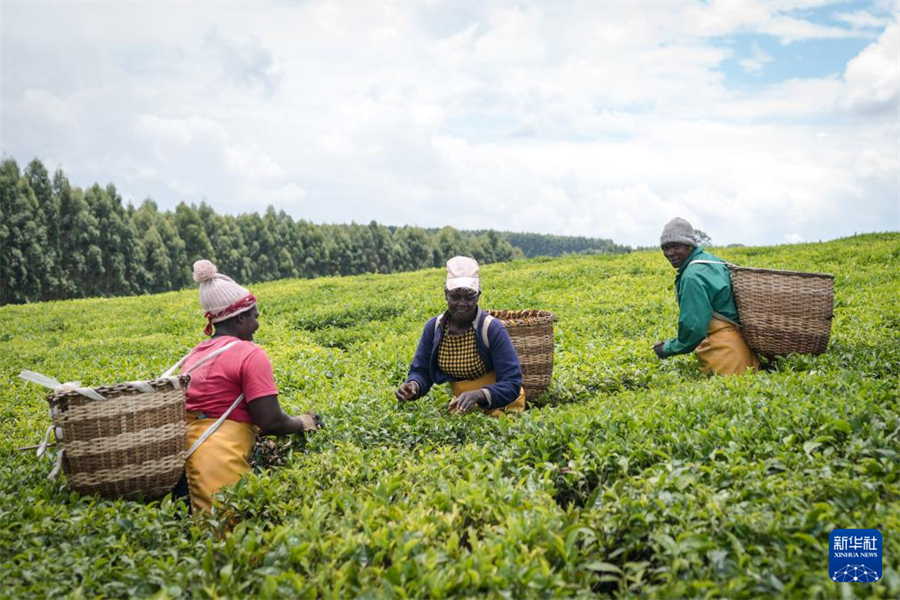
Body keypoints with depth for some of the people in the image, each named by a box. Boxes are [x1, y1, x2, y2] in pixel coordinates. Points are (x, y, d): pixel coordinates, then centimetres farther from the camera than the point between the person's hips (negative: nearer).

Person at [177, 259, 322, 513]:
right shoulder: (250, 354, -8)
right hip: (219, 461, -8)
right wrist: (302, 423, 8)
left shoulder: (194, 355, 14)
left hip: (184, 453, 8)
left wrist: (254, 428, 26)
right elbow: (271, 422, -11)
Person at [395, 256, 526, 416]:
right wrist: (413, 386, -24)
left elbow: (512, 384, -21)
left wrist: (478, 395, -38)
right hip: (462, 404, 4)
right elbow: (421, 371, 0)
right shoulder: (433, 327, -7)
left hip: (499, 402, -3)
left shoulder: (493, 329, -20)